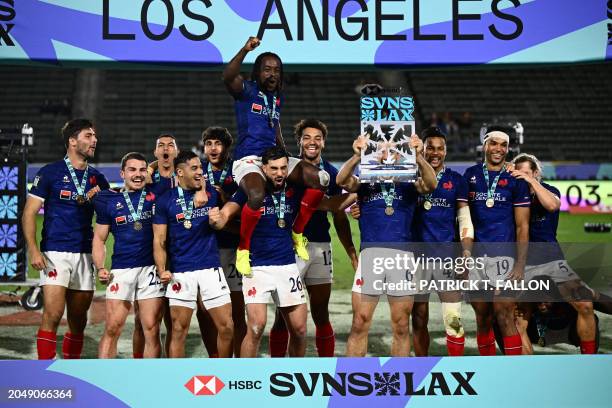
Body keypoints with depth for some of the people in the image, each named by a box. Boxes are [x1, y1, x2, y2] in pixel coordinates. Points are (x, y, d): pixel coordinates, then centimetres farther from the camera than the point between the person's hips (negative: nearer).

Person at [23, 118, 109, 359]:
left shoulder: (97, 179, 13)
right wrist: (33, 249, -13)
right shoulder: (50, 172, 0)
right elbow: (29, 213, -3)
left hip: (85, 255, 5)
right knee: (53, 314, -14)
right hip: (55, 253, -5)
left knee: (78, 319, 7)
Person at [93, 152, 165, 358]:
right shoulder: (109, 200, 10)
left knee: (151, 329, -2)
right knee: (112, 328, -5)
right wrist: (100, 268, -1)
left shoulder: (156, 195, 8)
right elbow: (99, 238, 12)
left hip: (151, 269, 0)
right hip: (121, 270, 0)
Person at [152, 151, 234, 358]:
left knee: (226, 327, 1)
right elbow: (159, 241, 0)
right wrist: (162, 270, -12)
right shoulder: (165, 201, 2)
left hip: (211, 268, 2)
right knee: (178, 331, 2)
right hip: (180, 272, -2)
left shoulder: (211, 194, 8)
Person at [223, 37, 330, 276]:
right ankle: (243, 249, -16)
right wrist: (245, 50, -33)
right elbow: (228, 77, -23)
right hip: (248, 159, -7)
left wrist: (286, 156, 24)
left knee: (320, 179, -11)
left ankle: (297, 233, 2)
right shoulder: (246, 91, -1)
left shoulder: (278, 98, 19)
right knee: (257, 195, -38)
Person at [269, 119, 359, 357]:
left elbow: (339, 218, 12)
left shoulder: (331, 173, 8)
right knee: (283, 316, 0)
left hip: (320, 247, 3)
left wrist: (352, 254, 7)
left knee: (321, 315, 8)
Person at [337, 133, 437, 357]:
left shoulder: (408, 184, 14)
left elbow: (430, 184, -6)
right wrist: (357, 156, -24)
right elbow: (342, 180, -7)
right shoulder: (365, 183, 13)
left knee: (401, 327, 6)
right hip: (370, 253, -1)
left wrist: (418, 156, -23)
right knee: (360, 324, -3)